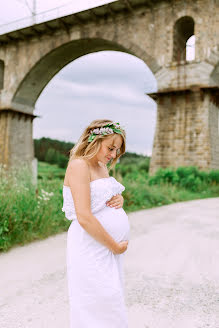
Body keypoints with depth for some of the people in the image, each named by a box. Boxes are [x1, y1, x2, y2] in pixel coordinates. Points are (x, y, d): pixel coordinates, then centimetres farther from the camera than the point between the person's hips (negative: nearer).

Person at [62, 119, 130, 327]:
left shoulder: (102, 167, 12)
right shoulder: (79, 165, -15)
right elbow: (84, 218, -23)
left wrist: (120, 199, 1)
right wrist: (115, 246, -14)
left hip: (109, 246, 9)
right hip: (91, 246, -9)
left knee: (111, 304, 18)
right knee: (100, 310, 0)